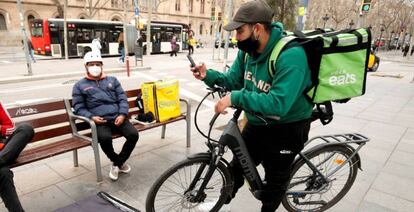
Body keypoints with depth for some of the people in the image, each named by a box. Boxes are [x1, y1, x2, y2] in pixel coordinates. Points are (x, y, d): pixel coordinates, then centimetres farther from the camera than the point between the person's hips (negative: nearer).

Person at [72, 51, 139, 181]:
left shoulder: (112, 80, 20)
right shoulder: (80, 86, 14)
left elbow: (122, 99, 12)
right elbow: (79, 108, 7)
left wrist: (122, 114, -6)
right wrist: (91, 117, -12)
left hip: (117, 118, 2)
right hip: (99, 122, -2)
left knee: (134, 134, -23)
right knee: (105, 138, -34)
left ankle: (117, 163, 3)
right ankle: (118, 161, -2)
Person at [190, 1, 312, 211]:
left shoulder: (290, 56, -31)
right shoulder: (247, 50, -7)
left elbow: (278, 104, -37)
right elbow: (233, 80, 1)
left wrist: (235, 98, -39)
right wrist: (208, 75, -16)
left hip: (286, 129, -6)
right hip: (256, 124, 7)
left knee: (276, 179, 16)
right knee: (237, 166, 20)